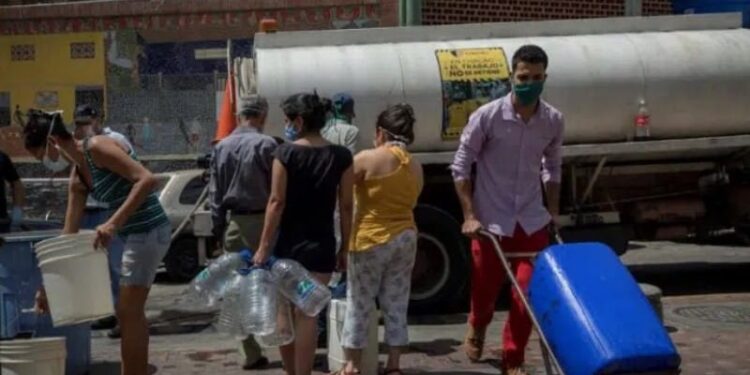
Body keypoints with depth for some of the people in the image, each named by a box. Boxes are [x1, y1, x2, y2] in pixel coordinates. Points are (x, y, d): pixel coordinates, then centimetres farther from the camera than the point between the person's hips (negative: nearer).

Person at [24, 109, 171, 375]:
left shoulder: (97, 147, -14)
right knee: (131, 312, 18)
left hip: (149, 231, -9)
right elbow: (69, 233, 13)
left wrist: (113, 223, -30)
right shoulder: (77, 178, 11)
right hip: (135, 234, 9)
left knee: (128, 313, -1)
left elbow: (147, 179, -25)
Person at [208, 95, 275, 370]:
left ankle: (250, 354, 11)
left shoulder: (221, 147, 8)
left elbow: (214, 193, 10)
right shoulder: (265, 144, -10)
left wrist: (218, 227, 14)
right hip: (262, 221, -4)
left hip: (234, 223, 5)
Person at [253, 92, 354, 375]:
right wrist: (344, 248, 8)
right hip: (321, 246, 1)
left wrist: (264, 247, -6)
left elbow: (277, 202, -10)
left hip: (288, 244, -1)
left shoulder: (285, 153, -8)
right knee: (307, 315, 4)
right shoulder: (341, 156, -1)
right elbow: (346, 206, 0)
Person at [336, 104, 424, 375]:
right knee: (396, 305, 11)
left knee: (359, 304, 6)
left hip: (371, 239, -5)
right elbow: (408, 204, 9)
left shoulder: (368, 159, -11)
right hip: (406, 238, 6)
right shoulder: (416, 167, 8)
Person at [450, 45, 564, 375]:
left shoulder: (554, 120, -3)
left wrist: (554, 214, 9)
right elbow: (461, 166, -9)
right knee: (485, 288, 13)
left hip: (532, 221, 3)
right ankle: (477, 328, 47)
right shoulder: (487, 116, -14)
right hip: (491, 221, -2)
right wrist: (469, 216, -12)